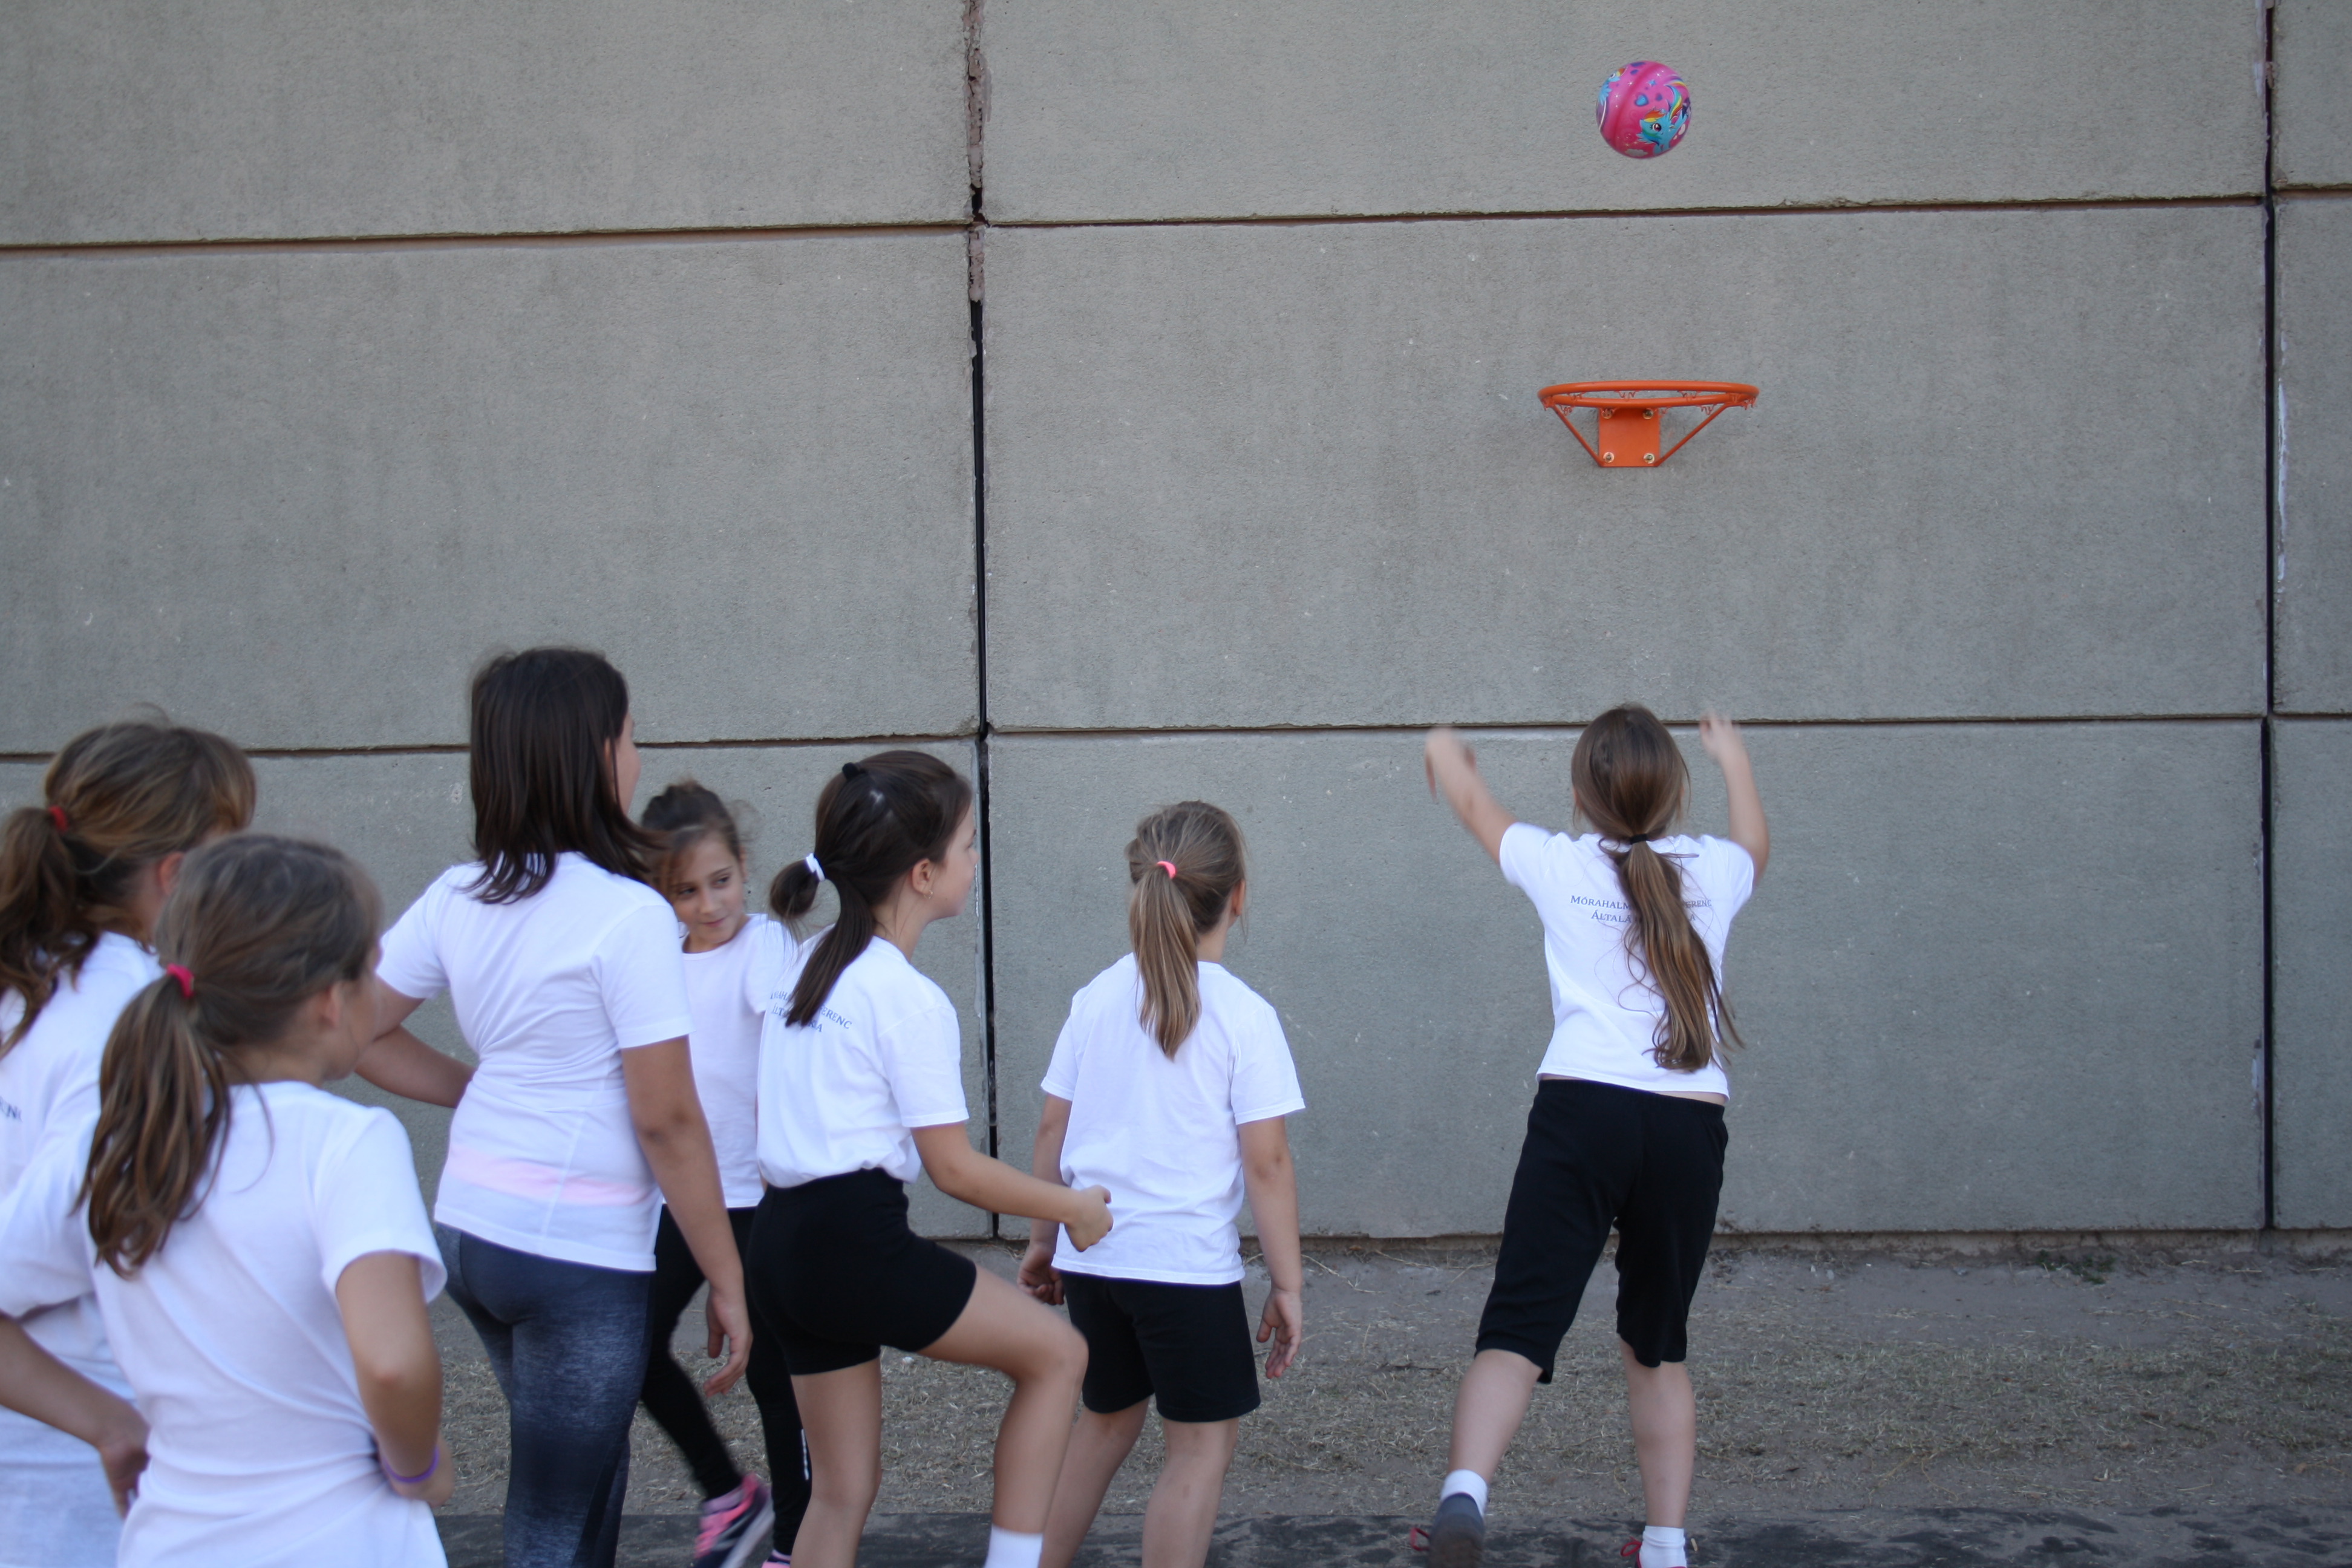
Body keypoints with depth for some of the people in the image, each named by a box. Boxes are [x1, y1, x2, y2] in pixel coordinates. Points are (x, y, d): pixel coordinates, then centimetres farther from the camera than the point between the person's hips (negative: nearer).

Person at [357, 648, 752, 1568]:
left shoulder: (458, 899, 3)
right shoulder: (627, 914, -17)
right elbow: (667, 1122, -16)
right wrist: (727, 1281, -8)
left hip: (469, 1225, 7)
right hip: (578, 1251, -7)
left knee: (589, 1484, 25)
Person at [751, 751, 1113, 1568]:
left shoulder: (804, 966, 14)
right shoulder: (910, 1000, -12)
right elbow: (955, 1168, -10)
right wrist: (1073, 1208, 2)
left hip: (781, 1242, 9)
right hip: (857, 1246, -9)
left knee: (841, 1489, 15)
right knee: (1058, 1352, 8)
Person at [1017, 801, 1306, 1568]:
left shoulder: (1098, 998, 4)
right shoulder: (1243, 1016, -10)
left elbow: (1051, 1130, 8)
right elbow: (1265, 1162, -11)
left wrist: (1043, 1238, 20)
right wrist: (1286, 1283, -4)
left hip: (1092, 1255, 6)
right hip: (1188, 1261, -6)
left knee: (1107, 1421, 24)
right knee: (1203, 1446, 7)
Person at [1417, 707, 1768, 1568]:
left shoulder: (1559, 866, 8)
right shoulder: (1714, 871, 13)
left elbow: (1475, 804, 30)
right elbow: (1756, 839, 40)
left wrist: (1446, 753, 52)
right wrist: (1733, 758, 59)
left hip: (1581, 1109, -2)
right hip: (1692, 1126, 2)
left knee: (1519, 1326, -10)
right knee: (1656, 1344, 19)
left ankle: (1464, 1495, -34)